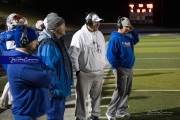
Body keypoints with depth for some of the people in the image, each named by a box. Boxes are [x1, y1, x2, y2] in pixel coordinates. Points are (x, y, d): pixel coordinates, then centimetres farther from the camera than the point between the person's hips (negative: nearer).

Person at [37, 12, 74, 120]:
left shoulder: (57, 41, 10)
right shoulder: (48, 45, -22)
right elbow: (49, 69, -25)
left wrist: (68, 83, 19)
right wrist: (55, 90, -24)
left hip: (61, 88, 10)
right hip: (56, 91, -10)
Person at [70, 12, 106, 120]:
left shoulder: (100, 35, 8)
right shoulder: (79, 35, -13)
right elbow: (73, 55, -12)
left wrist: (103, 65, 15)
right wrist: (77, 70, -10)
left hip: (99, 72, 6)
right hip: (85, 73, -6)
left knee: (96, 95, 15)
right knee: (82, 97, 1)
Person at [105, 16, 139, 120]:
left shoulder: (127, 37, 11)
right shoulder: (115, 38, -14)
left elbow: (136, 40, 28)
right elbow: (110, 55, -18)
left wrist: (133, 30, 11)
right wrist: (117, 67, -19)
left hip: (129, 68, 9)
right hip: (121, 69, -9)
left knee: (127, 91, 12)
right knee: (120, 91, -10)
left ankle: (121, 111, 23)